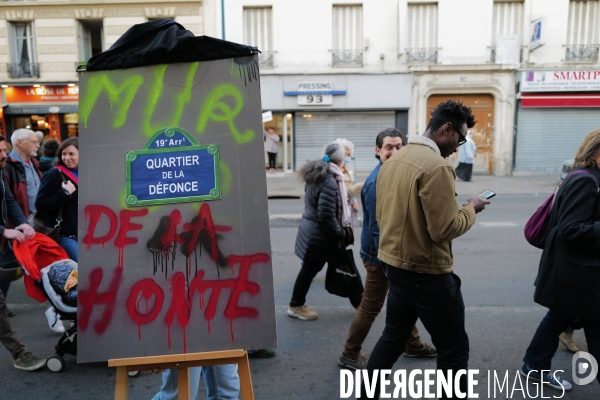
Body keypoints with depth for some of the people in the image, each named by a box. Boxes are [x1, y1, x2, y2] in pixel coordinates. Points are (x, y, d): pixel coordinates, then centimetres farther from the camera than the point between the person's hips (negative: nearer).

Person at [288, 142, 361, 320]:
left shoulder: (317, 175, 6)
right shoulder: (329, 182, -24)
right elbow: (326, 216, -27)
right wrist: (340, 234, -13)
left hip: (312, 231, 10)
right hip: (319, 235, -10)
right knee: (309, 270, 6)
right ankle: (296, 306, 23)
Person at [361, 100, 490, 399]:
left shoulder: (393, 161, 7)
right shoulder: (436, 165, -20)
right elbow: (444, 229, -22)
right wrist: (470, 209, -5)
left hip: (395, 266, 9)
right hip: (427, 273, -8)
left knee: (393, 338, 23)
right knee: (454, 351, 10)